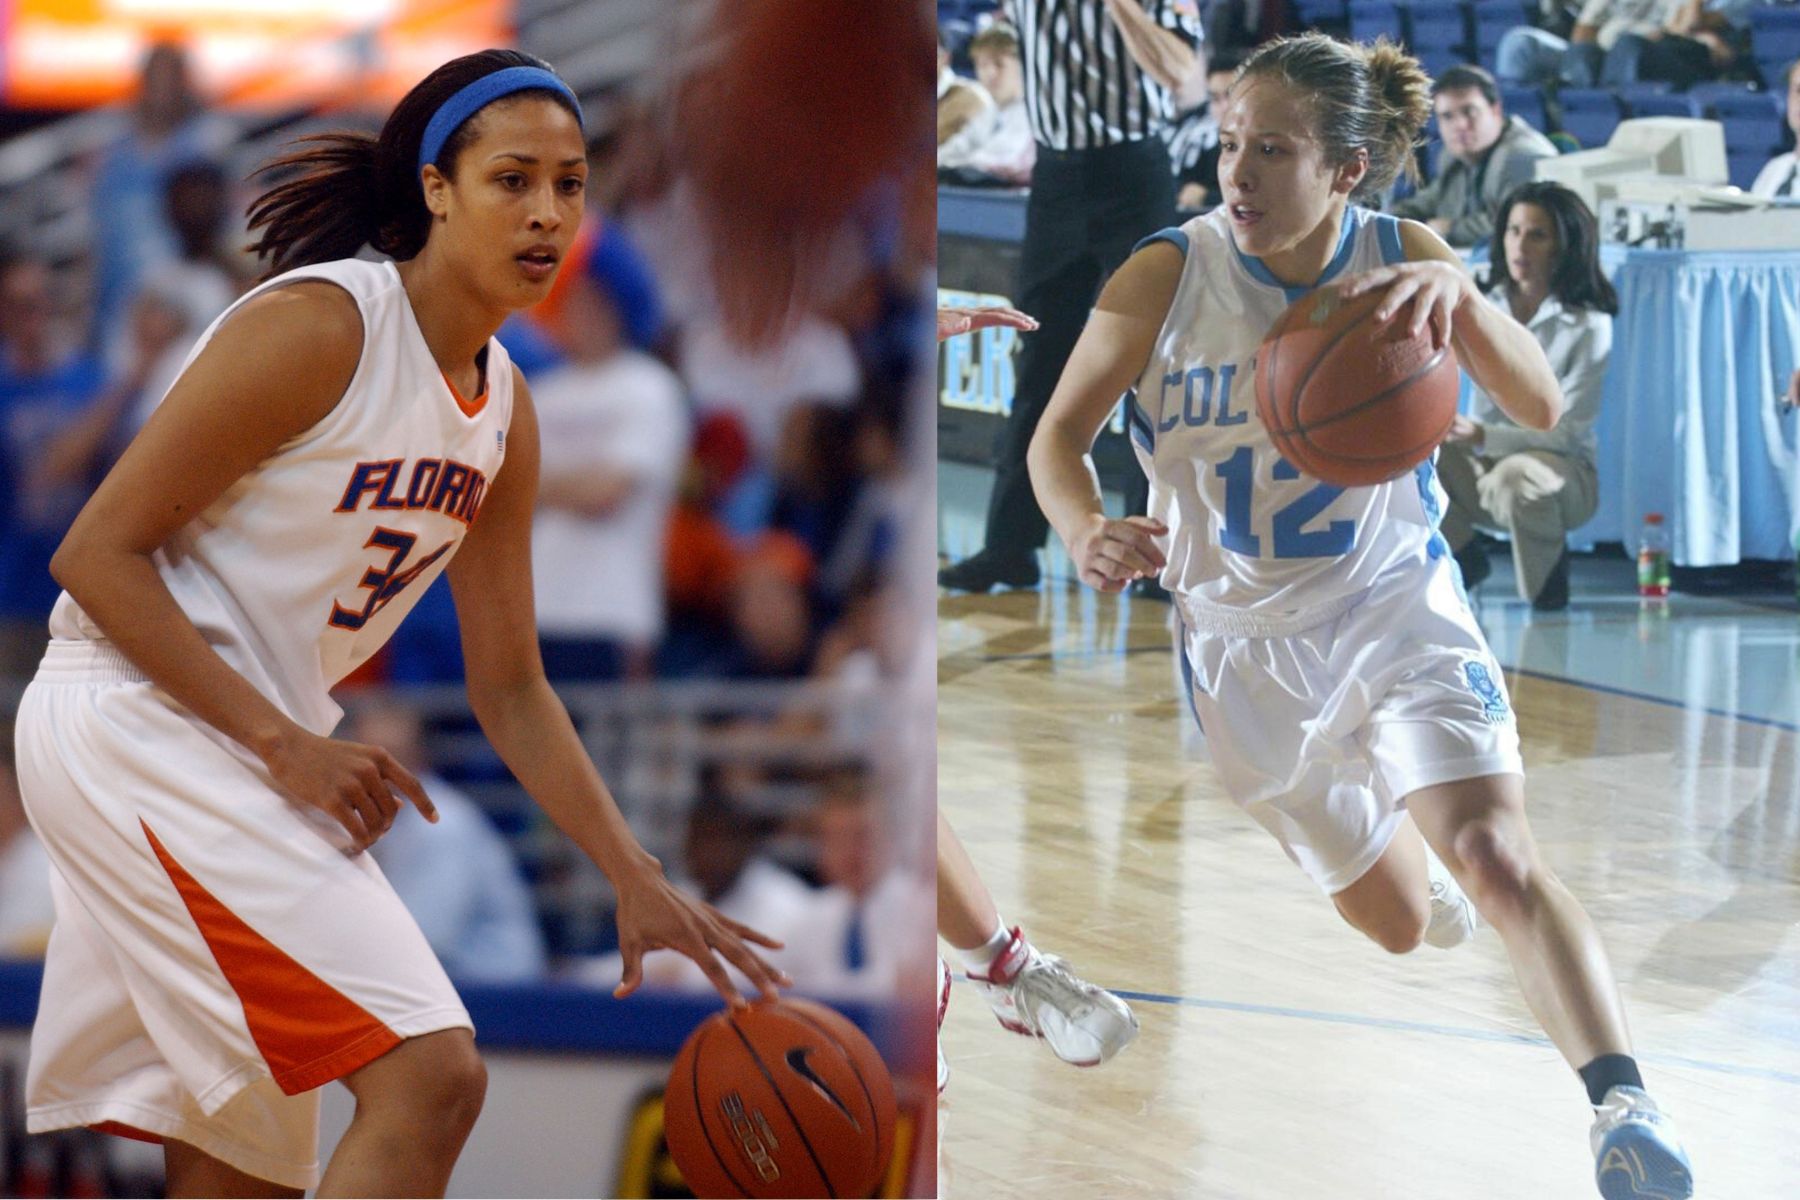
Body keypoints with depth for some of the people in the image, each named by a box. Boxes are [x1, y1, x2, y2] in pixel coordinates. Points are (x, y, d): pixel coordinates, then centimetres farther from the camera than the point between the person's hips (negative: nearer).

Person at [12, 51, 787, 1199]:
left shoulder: (504, 409, 9)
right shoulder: (313, 328, -16)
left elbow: (511, 689, 15)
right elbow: (96, 553, -17)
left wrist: (637, 880, 5)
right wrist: (285, 747, -23)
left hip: (262, 750, 9)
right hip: (133, 717, -9)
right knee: (429, 1075, -21)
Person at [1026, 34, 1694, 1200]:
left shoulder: (1403, 256, -13)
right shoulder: (1169, 277, -16)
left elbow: (1542, 406, -21)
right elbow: (1060, 434, -11)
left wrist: (1457, 293, -40)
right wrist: (1087, 530, -34)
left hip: (1399, 611, -1)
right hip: (1246, 648, 1)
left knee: (1495, 859, -27)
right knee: (1401, 922, 16)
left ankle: (1626, 1103, -33)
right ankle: (1428, 876, 54)